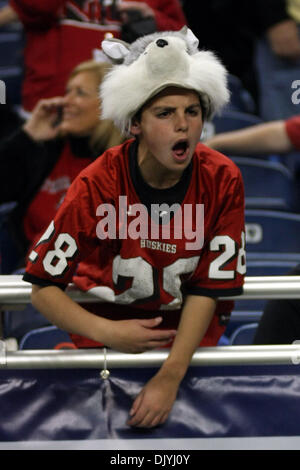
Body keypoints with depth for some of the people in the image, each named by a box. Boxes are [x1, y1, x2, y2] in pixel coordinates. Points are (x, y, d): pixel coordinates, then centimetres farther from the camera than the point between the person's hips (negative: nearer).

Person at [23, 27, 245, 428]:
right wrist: (107, 333, -33)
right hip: (110, 322, -1)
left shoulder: (222, 181, -17)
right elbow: (43, 288, -16)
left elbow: (209, 286, -16)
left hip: (189, 325, 1)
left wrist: (170, 376, -27)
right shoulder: (98, 184, -21)